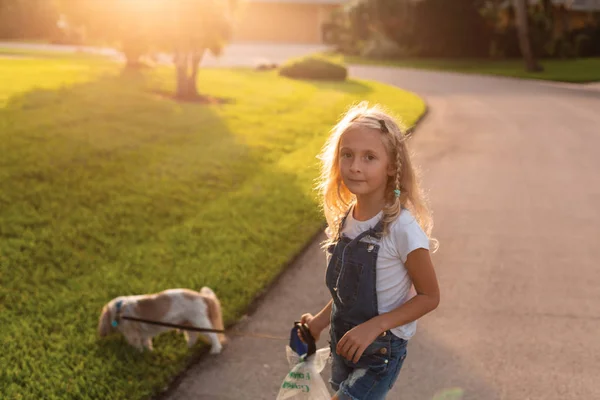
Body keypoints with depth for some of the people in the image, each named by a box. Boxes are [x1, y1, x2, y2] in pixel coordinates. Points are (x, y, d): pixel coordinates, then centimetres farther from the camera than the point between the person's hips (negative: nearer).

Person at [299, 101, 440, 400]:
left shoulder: (401, 227, -24)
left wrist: (374, 327, -23)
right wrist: (321, 321, 6)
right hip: (344, 344, 7)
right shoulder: (346, 217, -3)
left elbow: (429, 297, -16)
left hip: (381, 352, -6)